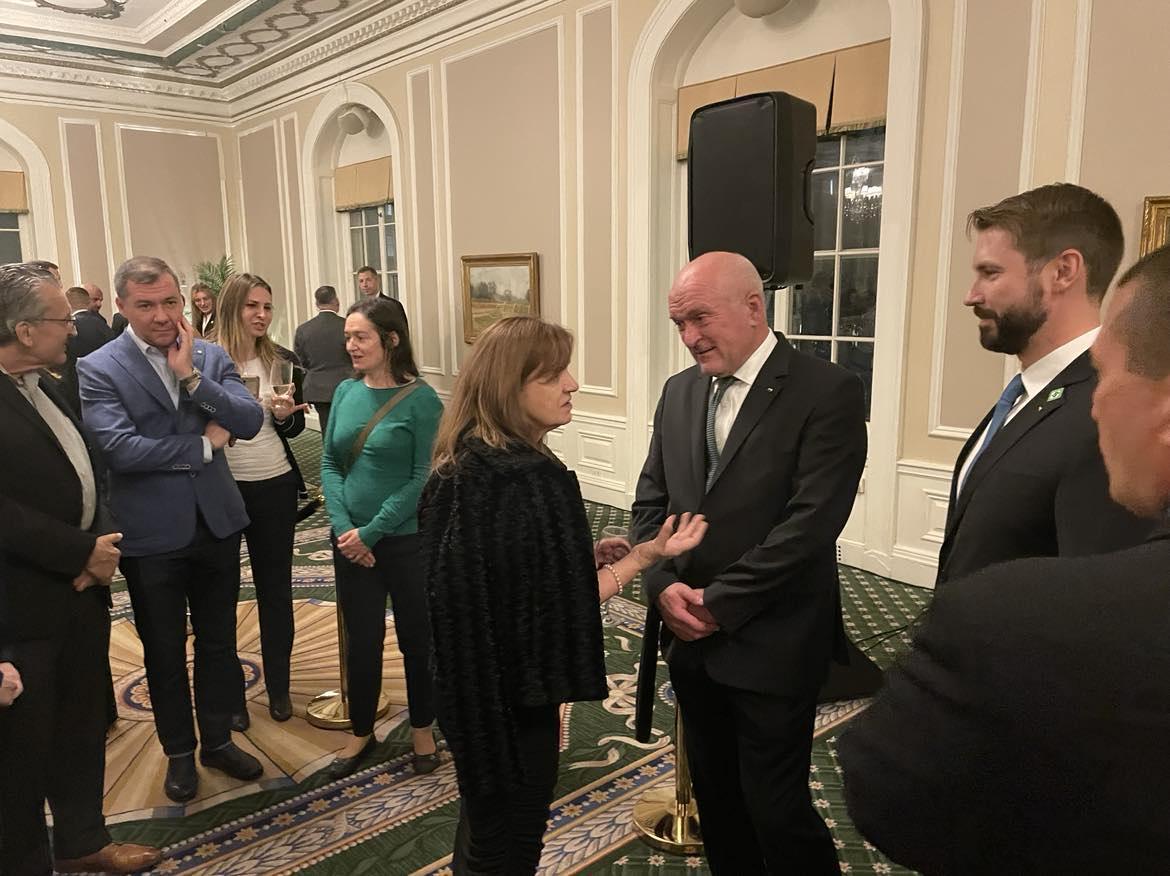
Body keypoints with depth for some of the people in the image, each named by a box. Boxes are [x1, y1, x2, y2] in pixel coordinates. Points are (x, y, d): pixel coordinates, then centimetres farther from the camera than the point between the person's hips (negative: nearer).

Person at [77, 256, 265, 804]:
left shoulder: (211, 357, 0)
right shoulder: (98, 369, -10)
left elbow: (250, 421, -11)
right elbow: (120, 447, -22)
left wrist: (191, 376, -20)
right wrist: (202, 444, -15)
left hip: (216, 523, 3)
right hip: (152, 535, -3)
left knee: (218, 641, 17)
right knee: (164, 651, 15)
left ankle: (218, 739, 37)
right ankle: (179, 751, 36)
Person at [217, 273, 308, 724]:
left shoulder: (284, 361, 0)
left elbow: (296, 428, 7)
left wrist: (286, 414, -12)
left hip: (275, 487, 2)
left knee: (276, 588, 12)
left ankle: (278, 686, 26)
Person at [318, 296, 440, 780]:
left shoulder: (420, 400, -13)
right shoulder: (346, 392, 3)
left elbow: (423, 478, -15)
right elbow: (329, 464, 5)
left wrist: (372, 532, -15)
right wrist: (343, 526, -9)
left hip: (407, 541, -4)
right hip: (351, 541, 4)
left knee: (416, 638, 11)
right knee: (361, 640, 14)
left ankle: (422, 729, 32)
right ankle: (362, 732, 34)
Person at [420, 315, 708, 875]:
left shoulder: (462, 463, 1)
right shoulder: (530, 479, -27)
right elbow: (558, 609, -22)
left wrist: (581, 556, 7)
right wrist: (646, 554, -16)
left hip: (470, 684, 9)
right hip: (510, 696, -9)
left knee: (483, 830, 28)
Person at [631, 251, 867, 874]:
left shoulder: (828, 392, -13)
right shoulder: (679, 392, 7)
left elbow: (811, 522, -19)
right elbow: (650, 502, 9)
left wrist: (717, 604, -16)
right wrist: (664, 584, -8)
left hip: (771, 646, -6)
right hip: (691, 639, 6)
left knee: (776, 809, 5)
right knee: (716, 797, 19)